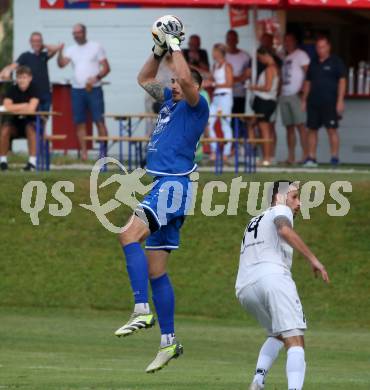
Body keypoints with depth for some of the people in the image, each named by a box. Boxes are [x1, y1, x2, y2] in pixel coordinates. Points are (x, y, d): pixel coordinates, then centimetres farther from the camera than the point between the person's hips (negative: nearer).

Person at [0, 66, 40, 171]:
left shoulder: (33, 90, -10)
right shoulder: (13, 90, -3)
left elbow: (31, 108, -25)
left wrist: (16, 108, -15)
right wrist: (24, 105, -18)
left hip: (30, 120, -2)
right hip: (15, 122, 2)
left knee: (30, 128, -36)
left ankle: (32, 161, -32)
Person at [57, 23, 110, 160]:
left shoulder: (96, 47, 3)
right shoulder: (71, 50, 12)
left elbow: (106, 68, -1)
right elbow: (61, 64, -4)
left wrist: (96, 78, -17)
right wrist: (60, 51, -21)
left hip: (94, 89, -4)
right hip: (77, 90, 4)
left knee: (99, 121, -8)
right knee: (80, 123, 2)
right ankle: (83, 153, 5)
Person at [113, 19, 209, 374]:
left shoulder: (196, 106, -4)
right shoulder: (170, 102, 20)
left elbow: (186, 79, -24)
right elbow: (144, 80, 34)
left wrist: (175, 45, -13)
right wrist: (159, 50, 21)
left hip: (174, 185, -10)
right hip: (163, 187, 10)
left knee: (130, 234, -29)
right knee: (155, 271, 9)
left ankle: (142, 311, -35)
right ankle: (168, 342, 13)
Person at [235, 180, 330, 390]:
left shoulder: (254, 222, 35)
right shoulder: (280, 211, 12)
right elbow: (284, 230, -11)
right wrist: (313, 259, -15)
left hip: (245, 287, 7)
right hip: (272, 277, -7)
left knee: (277, 335, 27)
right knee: (295, 342, -12)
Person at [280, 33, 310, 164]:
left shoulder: (300, 55, -1)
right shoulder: (285, 58, 22)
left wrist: (303, 89, -19)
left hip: (296, 95, -8)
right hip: (284, 95, 8)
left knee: (300, 125, -12)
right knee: (289, 127, 5)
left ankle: (305, 155, -15)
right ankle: (291, 157, 5)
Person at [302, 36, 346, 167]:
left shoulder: (336, 62, 1)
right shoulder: (313, 63, 16)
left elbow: (342, 81, -3)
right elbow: (308, 82, 21)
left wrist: (340, 100, -11)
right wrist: (304, 100, 14)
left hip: (330, 102, -5)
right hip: (313, 102, 5)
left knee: (332, 129, -7)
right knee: (312, 129, 3)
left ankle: (335, 157, -3)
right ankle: (311, 158, 6)